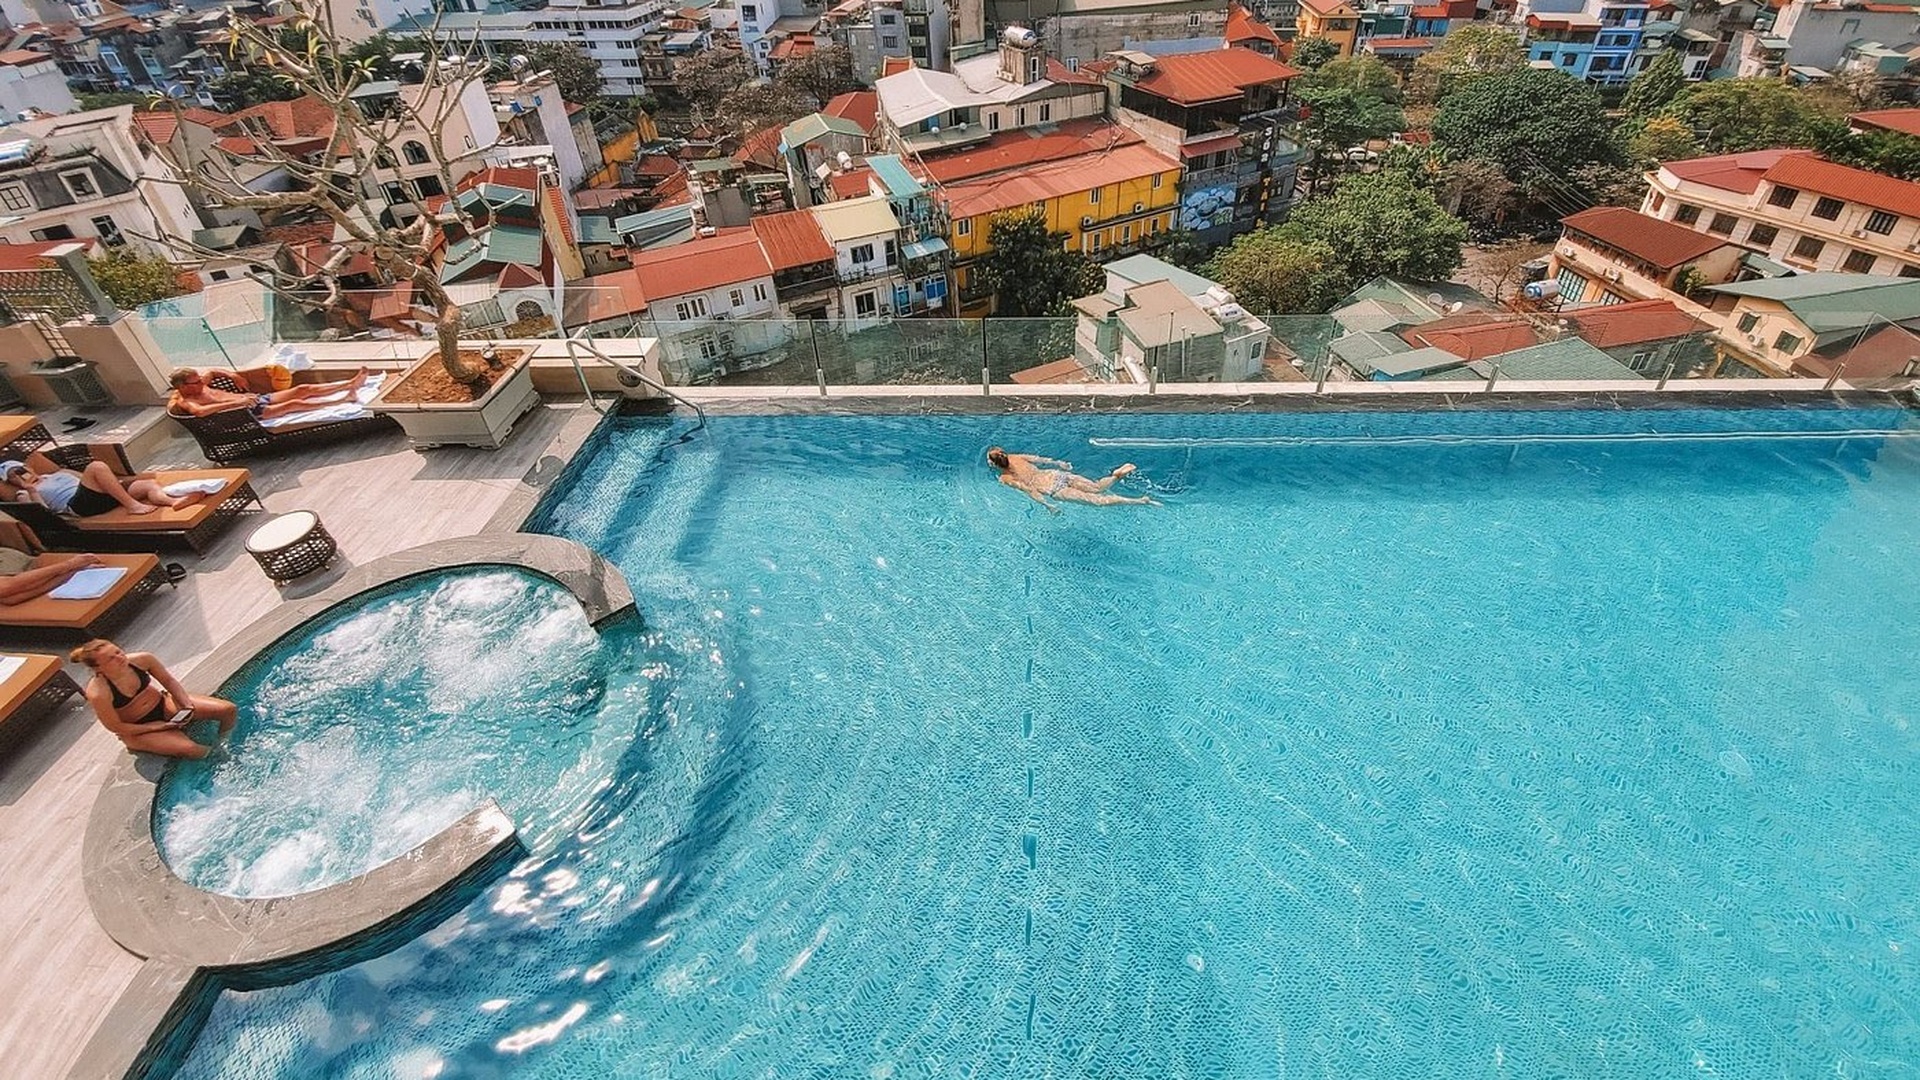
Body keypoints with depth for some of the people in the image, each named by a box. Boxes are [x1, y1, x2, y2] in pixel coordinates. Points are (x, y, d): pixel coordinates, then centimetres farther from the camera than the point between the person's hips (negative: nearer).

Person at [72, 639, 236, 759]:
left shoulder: (141, 659, -20)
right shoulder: (97, 693, -29)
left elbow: (169, 681, -3)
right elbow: (115, 727, -18)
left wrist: (187, 706, -15)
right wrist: (155, 727, -18)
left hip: (163, 705, 4)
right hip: (139, 730, -4)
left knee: (229, 709, -12)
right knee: (190, 749, -30)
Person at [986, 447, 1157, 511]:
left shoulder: (1005, 479, -6)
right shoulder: (1015, 457, 13)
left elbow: (1028, 489, -15)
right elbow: (1041, 459, 15)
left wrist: (1047, 505, -17)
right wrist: (1058, 463, 25)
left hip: (1054, 489, -6)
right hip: (1057, 475, 6)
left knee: (1097, 500, -10)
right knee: (1098, 487, 16)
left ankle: (1139, 501, -17)